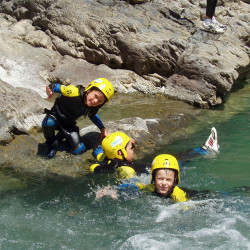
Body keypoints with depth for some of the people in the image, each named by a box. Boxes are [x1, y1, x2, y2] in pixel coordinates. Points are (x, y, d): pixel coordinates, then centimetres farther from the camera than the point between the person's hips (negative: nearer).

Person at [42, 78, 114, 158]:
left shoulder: (93, 108, -13)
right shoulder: (74, 92, -33)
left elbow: (92, 115, 12)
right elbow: (56, 86, -22)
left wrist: (103, 129, 4)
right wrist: (50, 90, -46)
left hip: (69, 124, 5)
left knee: (79, 150, -4)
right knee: (48, 123, -41)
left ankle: (61, 135, 25)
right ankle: (51, 144, -8)